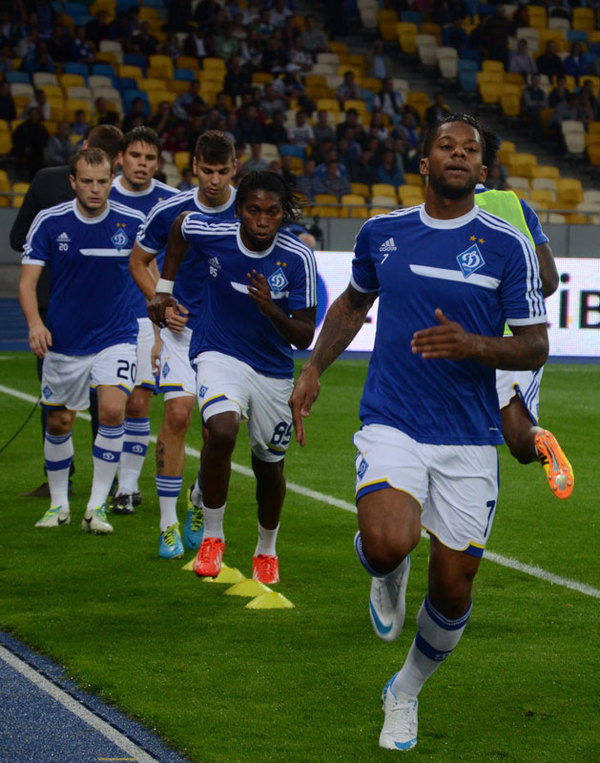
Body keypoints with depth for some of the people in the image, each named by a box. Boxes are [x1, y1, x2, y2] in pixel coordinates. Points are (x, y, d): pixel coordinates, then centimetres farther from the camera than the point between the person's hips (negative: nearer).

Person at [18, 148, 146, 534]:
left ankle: (97, 505, -9)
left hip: (116, 336, -1)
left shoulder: (133, 222, -7)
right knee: (59, 423, 11)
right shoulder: (49, 222, -8)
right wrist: (35, 322, -25)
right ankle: (59, 504, 32)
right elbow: (28, 280, -8)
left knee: (113, 410, -20)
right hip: (63, 340, 1)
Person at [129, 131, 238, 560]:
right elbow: (139, 261, 7)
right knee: (178, 413, -16)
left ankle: (199, 502, 27)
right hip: (184, 328, -1)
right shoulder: (170, 212, -8)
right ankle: (168, 524, -6)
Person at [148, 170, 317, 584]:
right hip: (220, 355, -1)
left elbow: (305, 337, -14)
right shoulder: (211, 235, -16)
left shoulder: (299, 258, -17)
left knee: (269, 466, 11)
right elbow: (180, 226, 10)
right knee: (222, 430, -30)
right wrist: (164, 288, 11)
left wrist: (271, 310, -33)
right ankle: (212, 536, -11)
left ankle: (267, 549, 40)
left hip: (274, 370, 2)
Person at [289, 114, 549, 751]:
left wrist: (473, 345, -21)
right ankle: (386, 573, 11)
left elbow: (535, 345, -2)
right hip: (391, 428, 0)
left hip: (469, 440, 0)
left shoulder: (507, 246, -3)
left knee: (452, 591, 3)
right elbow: (353, 302, 24)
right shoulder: (381, 233, 4)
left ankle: (405, 692, 32)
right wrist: (312, 371, 14)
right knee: (389, 543, -28)